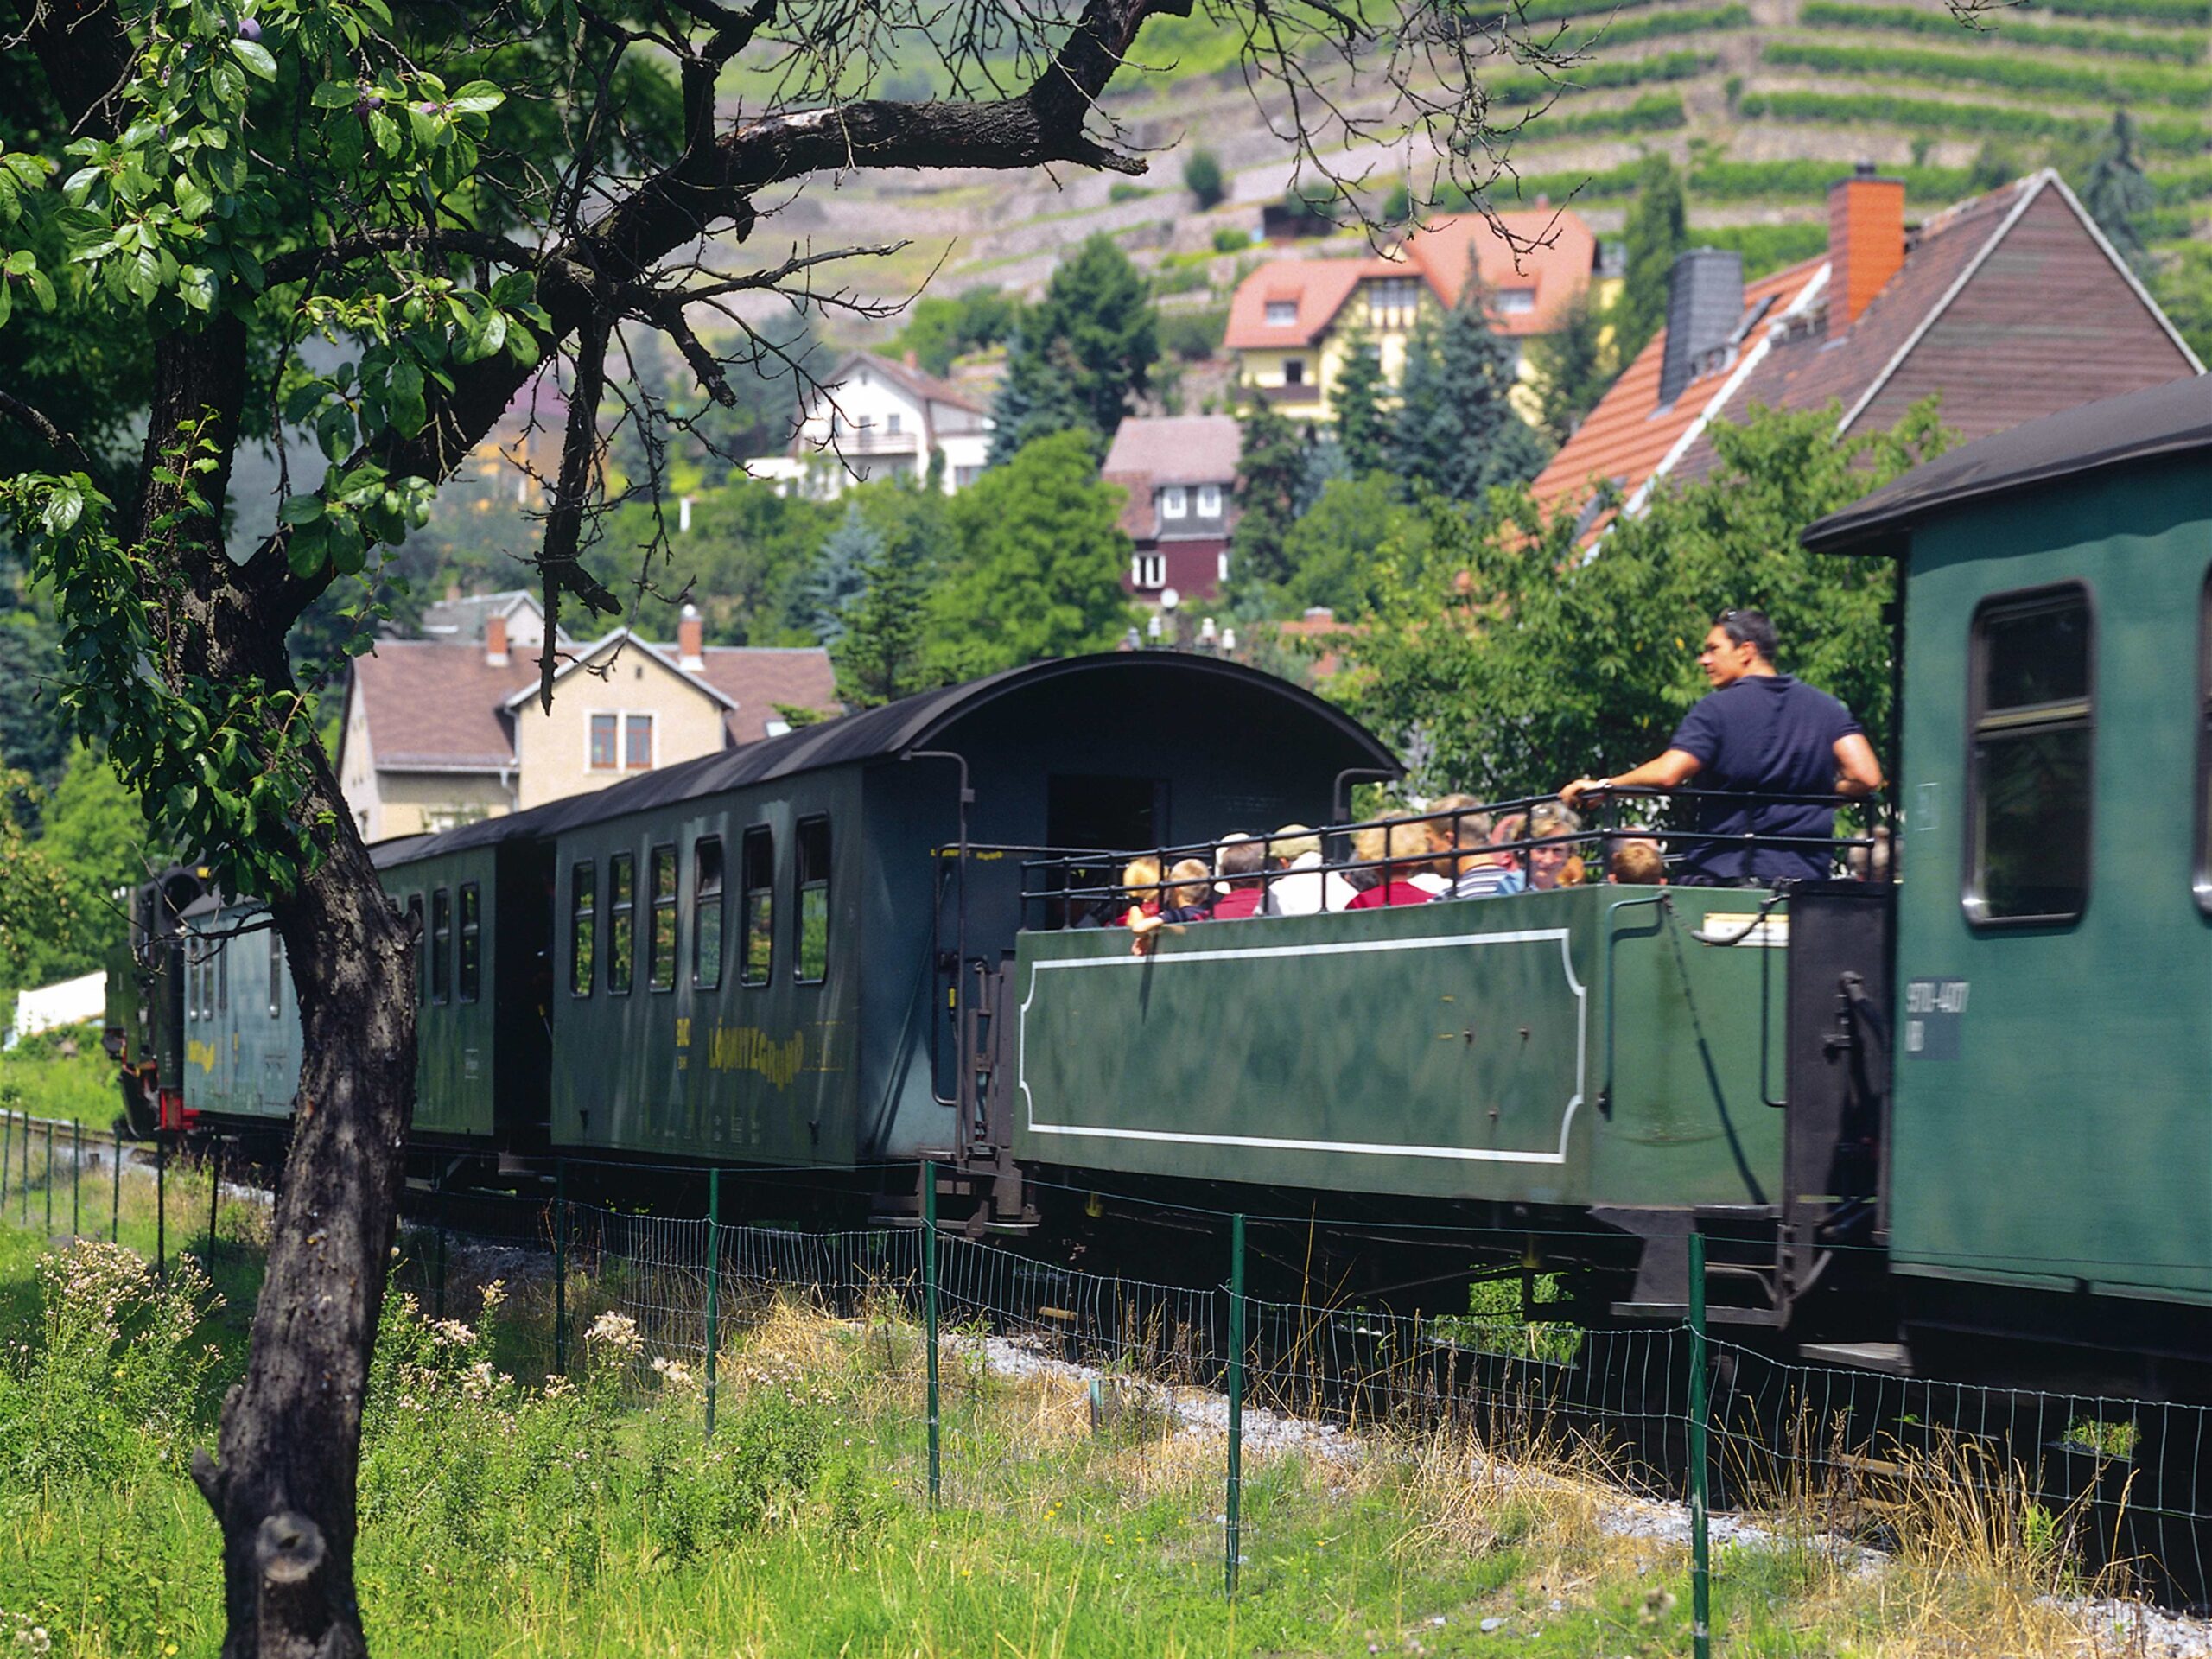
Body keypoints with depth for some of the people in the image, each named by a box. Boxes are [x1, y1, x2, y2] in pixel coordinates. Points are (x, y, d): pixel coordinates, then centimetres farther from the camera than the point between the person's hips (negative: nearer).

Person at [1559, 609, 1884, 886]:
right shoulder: (1826, 708, 9)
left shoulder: (1717, 709, -4)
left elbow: (1667, 773, -16)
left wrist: (1604, 785, -3)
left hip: (1722, 873, -4)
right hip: (1806, 876, 4)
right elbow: (1866, 777, -1)